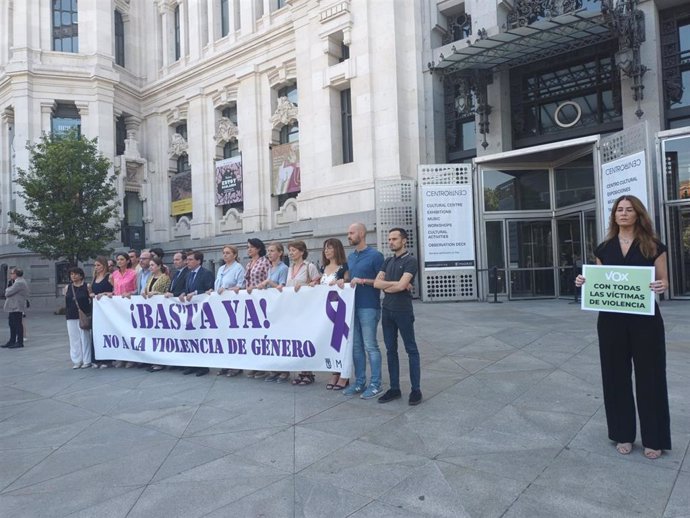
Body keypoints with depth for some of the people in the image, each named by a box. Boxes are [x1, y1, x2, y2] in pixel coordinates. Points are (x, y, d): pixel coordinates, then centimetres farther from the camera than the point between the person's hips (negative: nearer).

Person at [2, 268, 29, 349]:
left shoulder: (19, 283, -18)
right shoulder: (19, 281, 18)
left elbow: (8, 293, -20)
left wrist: (7, 290, 1)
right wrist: (8, 291, 3)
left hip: (16, 308, -11)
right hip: (13, 307, 11)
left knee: (17, 325, -5)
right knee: (12, 324, 15)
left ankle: (19, 342, 0)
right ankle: (12, 341, 23)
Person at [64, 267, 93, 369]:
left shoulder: (87, 286, -1)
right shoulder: (67, 288, 10)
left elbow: (91, 300, 0)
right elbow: (66, 303, 16)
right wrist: (67, 314, 12)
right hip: (71, 318, 4)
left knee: (85, 338, -1)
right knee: (74, 339, 7)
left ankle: (87, 360, 7)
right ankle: (77, 361, 15)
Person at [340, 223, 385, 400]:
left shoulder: (375, 255, -7)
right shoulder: (350, 257, 15)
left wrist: (363, 281, -17)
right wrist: (343, 281, 2)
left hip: (368, 307, -7)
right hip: (352, 306, 7)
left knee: (370, 346, -2)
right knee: (356, 346, 11)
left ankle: (375, 385, 9)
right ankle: (360, 382, 21)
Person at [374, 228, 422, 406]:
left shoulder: (410, 260, -8)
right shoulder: (388, 261, 13)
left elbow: (401, 286, -19)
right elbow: (376, 283, 2)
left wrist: (386, 286, -3)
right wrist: (396, 285, -11)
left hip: (403, 311, -7)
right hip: (387, 310, 7)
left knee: (411, 349, 2)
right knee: (391, 350, 10)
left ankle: (415, 389, 8)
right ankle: (394, 388, 18)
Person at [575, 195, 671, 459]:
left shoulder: (653, 246, 1)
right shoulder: (604, 248, 8)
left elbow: (663, 281, 1)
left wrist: (661, 286, -20)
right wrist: (584, 282, -7)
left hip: (645, 319, -2)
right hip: (611, 319, 3)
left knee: (649, 376, 5)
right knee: (616, 375, 9)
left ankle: (653, 438, 20)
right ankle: (623, 434, 23)